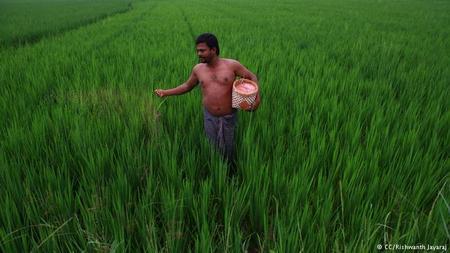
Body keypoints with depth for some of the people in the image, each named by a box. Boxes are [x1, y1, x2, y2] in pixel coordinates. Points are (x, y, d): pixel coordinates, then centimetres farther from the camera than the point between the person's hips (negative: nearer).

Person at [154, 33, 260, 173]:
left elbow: (252, 77, -2)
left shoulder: (232, 65, -10)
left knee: (229, 149, 13)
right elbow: (187, 86, 15)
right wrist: (165, 92, 8)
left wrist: (257, 96, -17)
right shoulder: (198, 69, 0)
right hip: (209, 117, 2)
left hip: (229, 117, -2)